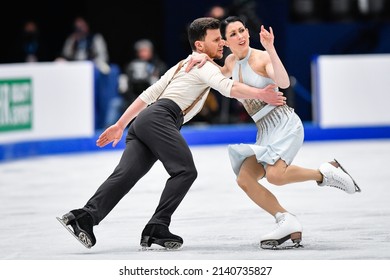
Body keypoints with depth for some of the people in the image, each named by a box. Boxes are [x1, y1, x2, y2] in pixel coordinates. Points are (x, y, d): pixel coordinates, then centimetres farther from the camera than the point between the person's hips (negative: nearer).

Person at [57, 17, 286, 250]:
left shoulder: (182, 66, 34)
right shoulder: (203, 65, 7)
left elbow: (148, 94, 32)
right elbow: (227, 87, -14)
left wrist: (120, 125, 31)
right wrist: (260, 95, -21)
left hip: (142, 123, 9)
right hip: (159, 118, -9)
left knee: (126, 174, -8)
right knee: (185, 171, -11)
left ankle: (85, 217, -25)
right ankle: (157, 228, -19)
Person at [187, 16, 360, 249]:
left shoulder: (262, 58, -10)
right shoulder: (232, 61, 11)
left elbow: (284, 83, -27)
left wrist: (270, 48, -33)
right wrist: (204, 57, 11)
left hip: (284, 122, -7)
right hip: (264, 130, 7)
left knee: (274, 175, -30)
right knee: (244, 179, -12)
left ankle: (325, 173, -5)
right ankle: (288, 223, -9)